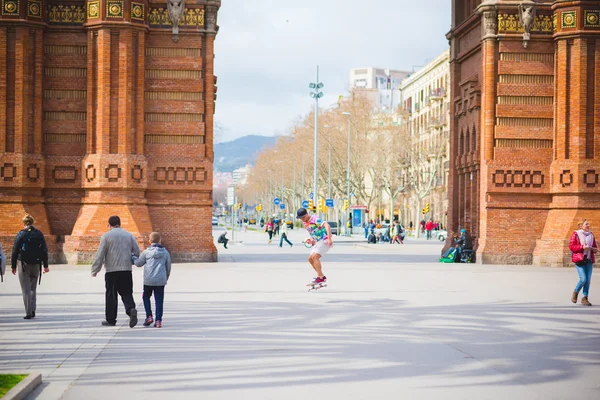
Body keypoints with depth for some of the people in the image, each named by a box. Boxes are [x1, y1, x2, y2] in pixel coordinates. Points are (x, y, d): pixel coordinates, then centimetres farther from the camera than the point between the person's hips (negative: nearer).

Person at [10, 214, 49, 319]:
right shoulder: (39, 234, 3)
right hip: (36, 265, 3)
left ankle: (28, 313, -1)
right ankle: (33, 310, 9)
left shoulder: (21, 234, -7)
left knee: (26, 290, 2)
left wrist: (13, 266, 0)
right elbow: (44, 250, 4)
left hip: (24, 265, -3)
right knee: (33, 289, 17)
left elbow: (15, 251, -7)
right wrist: (45, 266, 9)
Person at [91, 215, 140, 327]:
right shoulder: (129, 235, 9)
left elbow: (100, 255, -6)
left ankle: (110, 319, 9)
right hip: (126, 269, 3)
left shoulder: (106, 236, -2)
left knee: (111, 294, 5)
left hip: (111, 270, -3)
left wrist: (95, 270, 0)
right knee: (126, 293, 7)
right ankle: (131, 309, -20)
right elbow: (137, 253, 8)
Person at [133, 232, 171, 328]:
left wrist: (133, 258, 30)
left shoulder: (146, 252, -2)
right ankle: (158, 320, 1)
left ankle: (149, 316, 7)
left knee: (146, 297, 18)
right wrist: (166, 278, 29)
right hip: (161, 280, 1)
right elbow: (168, 267, 13)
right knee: (159, 300, 5)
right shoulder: (165, 252, 5)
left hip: (148, 280, -1)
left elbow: (138, 263, 10)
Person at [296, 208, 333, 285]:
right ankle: (322, 276, 17)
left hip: (325, 241, -10)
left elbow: (327, 226, -30)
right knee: (310, 258, 9)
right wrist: (312, 240, 7)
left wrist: (329, 239, -39)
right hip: (318, 242, 10)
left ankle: (320, 278, -18)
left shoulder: (315, 219, -17)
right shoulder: (305, 223, 10)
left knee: (315, 257, -20)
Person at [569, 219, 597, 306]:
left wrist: (594, 249, -3)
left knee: (588, 280, 1)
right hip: (579, 260, -5)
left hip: (589, 260, 5)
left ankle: (585, 298, 11)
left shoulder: (591, 235, 12)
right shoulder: (576, 234, -3)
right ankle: (575, 293, 14)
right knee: (583, 279, -12)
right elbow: (571, 246, -8)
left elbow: (595, 247, 21)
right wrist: (582, 247, -18)